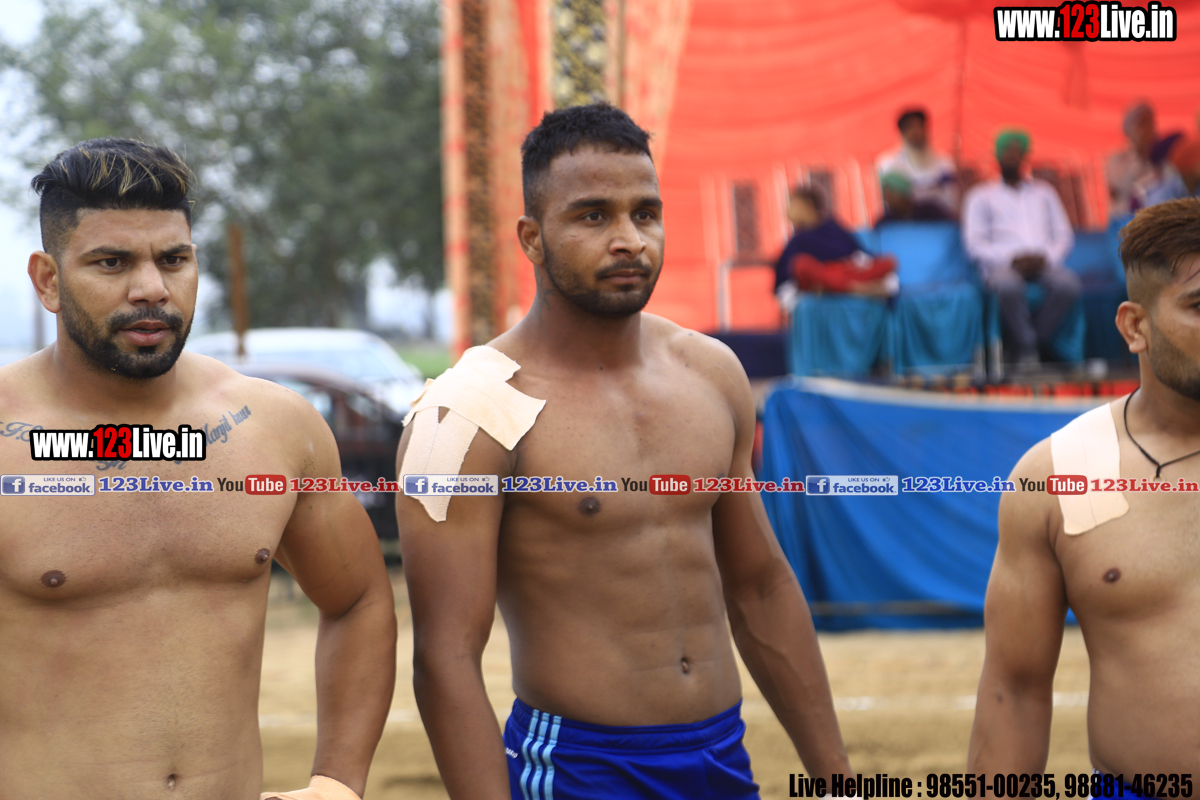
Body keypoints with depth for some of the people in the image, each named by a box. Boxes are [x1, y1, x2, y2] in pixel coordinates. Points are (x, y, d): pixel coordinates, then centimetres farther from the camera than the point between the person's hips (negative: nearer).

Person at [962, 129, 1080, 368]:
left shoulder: (1044, 192, 25)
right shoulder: (981, 196, 15)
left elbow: (1064, 235, 17)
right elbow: (975, 244, 3)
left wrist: (1046, 257, -6)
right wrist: (1011, 259, -14)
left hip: (1042, 264, 3)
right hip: (1001, 265, -3)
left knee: (1070, 284, -32)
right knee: (1008, 285, -41)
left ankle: (1038, 339, -21)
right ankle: (1027, 348, -29)